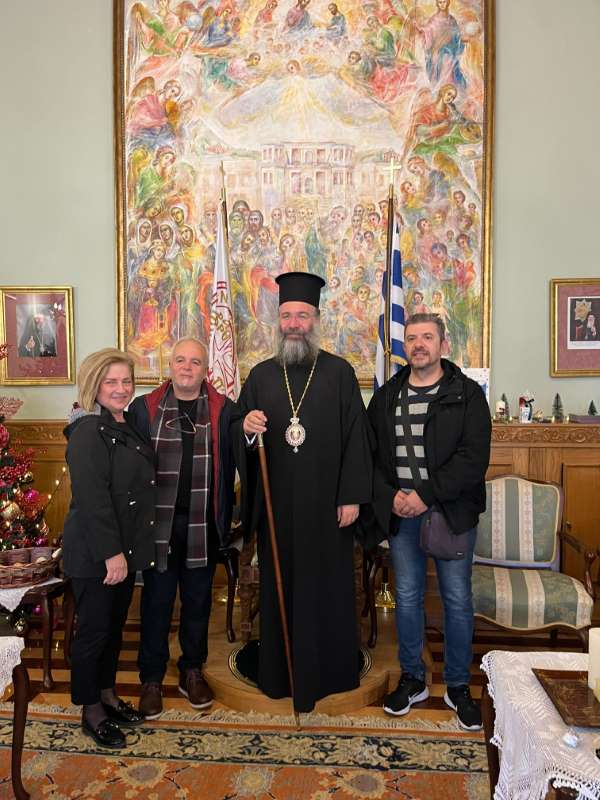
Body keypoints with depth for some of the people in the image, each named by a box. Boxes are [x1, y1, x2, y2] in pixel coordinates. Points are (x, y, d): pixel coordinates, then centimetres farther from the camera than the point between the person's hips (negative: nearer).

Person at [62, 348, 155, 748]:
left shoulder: (127, 424, 8)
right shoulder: (88, 431, -18)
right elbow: (92, 497, -24)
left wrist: (126, 549, 13)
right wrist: (111, 553, -24)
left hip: (126, 546, 8)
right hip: (94, 552, -8)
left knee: (115, 624, 20)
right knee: (94, 629, 7)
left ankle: (108, 694, 37)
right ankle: (91, 711, 25)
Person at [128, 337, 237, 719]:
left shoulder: (224, 410, 0)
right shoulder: (144, 408, 1)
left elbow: (237, 463, 1)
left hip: (203, 524, 1)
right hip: (157, 521, 0)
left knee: (198, 599, 15)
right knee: (156, 599, 10)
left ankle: (193, 670, 34)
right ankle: (152, 678, 27)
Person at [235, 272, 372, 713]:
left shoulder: (339, 372, -2)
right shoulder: (261, 375, 7)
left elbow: (356, 435, -4)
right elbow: (240, 440, 7)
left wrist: (351, 496, -9)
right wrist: (246, 428, -17)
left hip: (326, 504, -2)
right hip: (277, 505, 3)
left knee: (327, 585, 8)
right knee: (279, 586, 12)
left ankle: (328, 670, 27)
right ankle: (280, 672, 28)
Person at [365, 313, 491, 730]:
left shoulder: (467, 394, -4)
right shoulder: (386, 396, 8)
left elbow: (474, 458, -12)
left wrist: (427, 495, -18)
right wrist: (390, 496, -8)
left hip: (452, 512, -2)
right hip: (400, 513, 3)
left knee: (458, 600, 8)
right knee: (407, 597, 12)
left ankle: (458, 686, 27)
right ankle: (413, 679, 30)